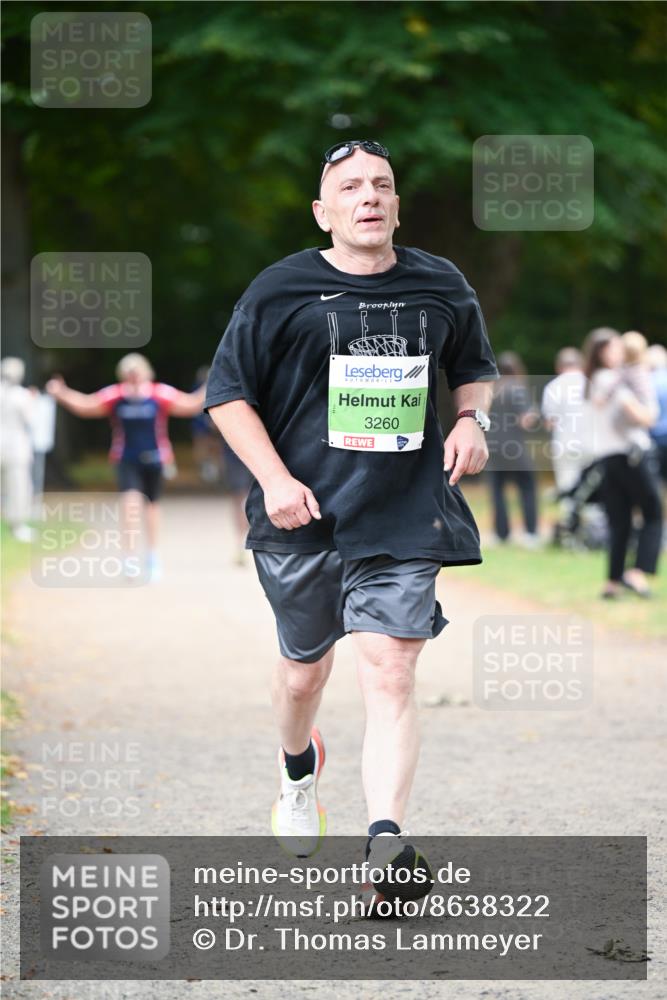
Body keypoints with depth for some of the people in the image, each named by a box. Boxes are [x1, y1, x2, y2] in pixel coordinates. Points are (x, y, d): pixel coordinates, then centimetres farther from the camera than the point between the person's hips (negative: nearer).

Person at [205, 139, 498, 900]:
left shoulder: (441, 287, 6)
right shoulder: (282, 290, -3)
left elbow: (475, 367, 24)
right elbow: (227, 391, 0)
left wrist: (472, 418, 2)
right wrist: (274, 479, -11)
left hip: (405, 520, 0)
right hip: (304, 517, 0)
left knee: (390, 675, -14)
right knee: (303, 672, 14)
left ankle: (386, 839, -22)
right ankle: (298, 774, 48)